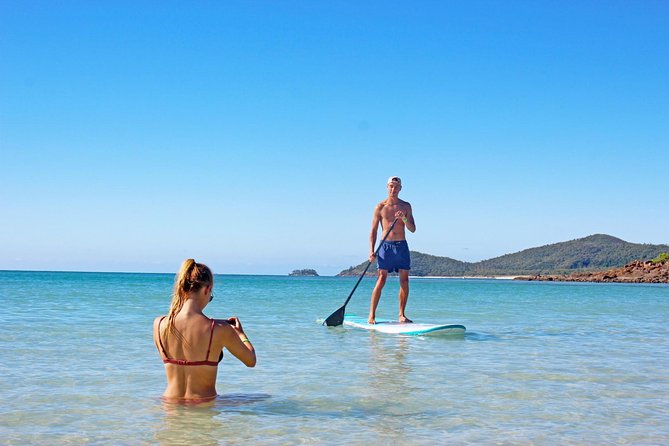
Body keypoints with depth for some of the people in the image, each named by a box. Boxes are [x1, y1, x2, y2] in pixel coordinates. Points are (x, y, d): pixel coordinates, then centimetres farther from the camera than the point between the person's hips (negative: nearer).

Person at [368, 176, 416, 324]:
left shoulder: (406, 206, 8)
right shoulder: (380, 207, 2)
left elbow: (413, 229, 5)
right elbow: (374, 231, 2)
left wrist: (404, 219, -15)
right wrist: (372, 251, -8)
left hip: (402, 246, 3)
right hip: (386, 245, -3)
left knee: (404, 280, 0)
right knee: (381, 279, -10)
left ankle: (401, 315, 8)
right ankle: (371, 315, -7)